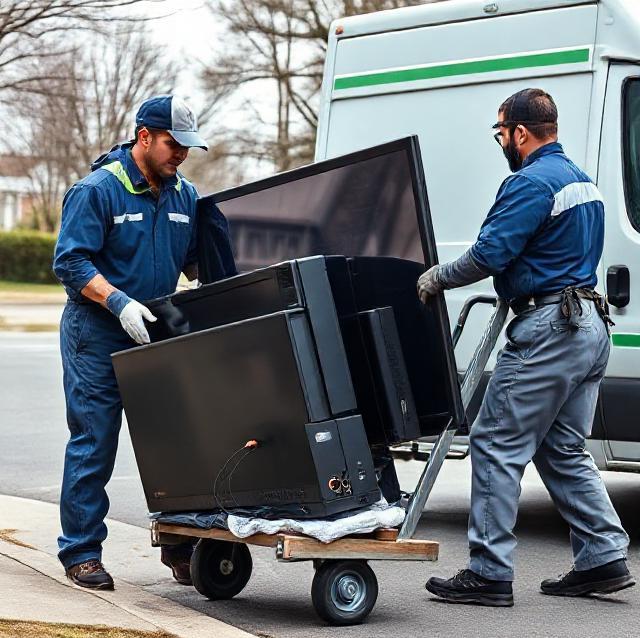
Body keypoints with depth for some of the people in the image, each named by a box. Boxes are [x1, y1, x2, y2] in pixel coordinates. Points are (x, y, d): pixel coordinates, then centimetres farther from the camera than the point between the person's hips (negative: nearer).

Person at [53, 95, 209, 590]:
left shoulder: (185, 196, 10)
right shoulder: (96, 190, -10)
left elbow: (195, 262, 20)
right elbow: (71, 262, -14)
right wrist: (119, 302, -26)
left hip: (158, 336, 6)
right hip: (98, 339, -6)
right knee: (93, 445, -2)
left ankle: (179, 545, 16)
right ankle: (81, 552, 6)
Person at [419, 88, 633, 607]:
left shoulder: (531, 183, -13)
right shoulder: (582, 181, 19)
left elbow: (490, 254, -19)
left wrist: (436, 280, -4)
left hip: (548, 330, -10)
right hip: (591, 327, 10)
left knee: (497, 445, -5)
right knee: (563, 451, 16)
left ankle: (489, 573, -4)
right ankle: (604, 559, 13)